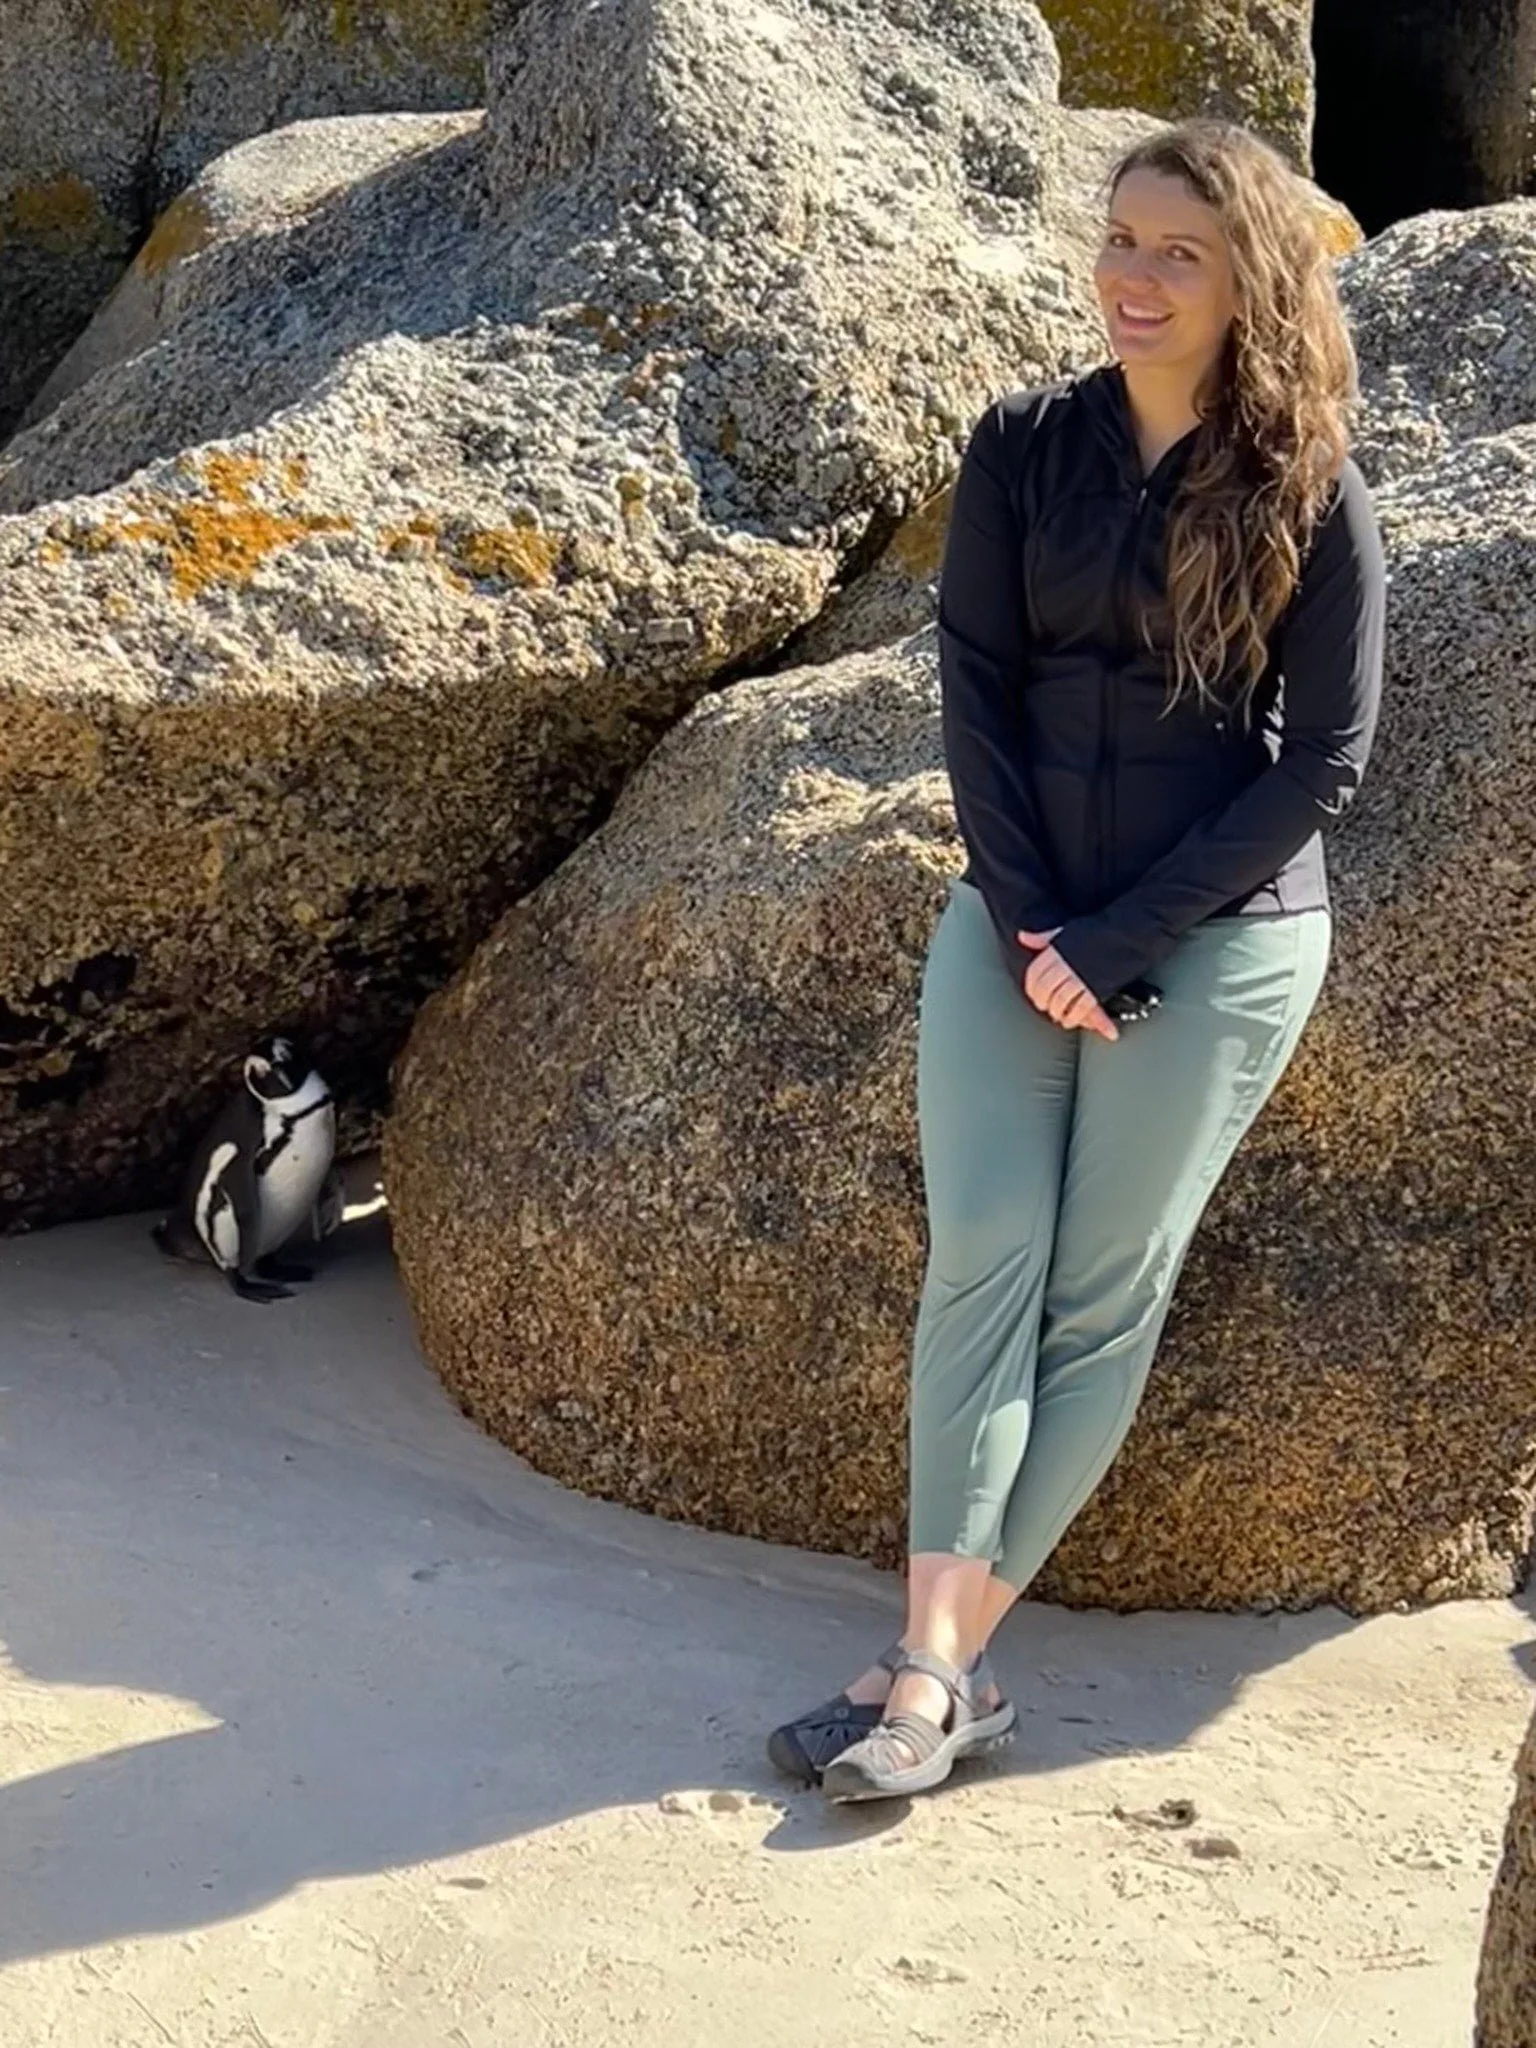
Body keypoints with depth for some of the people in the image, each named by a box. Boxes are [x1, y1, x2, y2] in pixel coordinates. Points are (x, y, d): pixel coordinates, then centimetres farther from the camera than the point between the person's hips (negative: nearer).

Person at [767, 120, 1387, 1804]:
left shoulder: (1309, 498, -6)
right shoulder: (1026, 448, 2)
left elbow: (1324, 759, -7)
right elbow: (976, 686, 0)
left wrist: (1118, 941, -13)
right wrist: (1025, 924, -10)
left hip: (1221, 941, -2)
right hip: (1013, 920, 3)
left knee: (1103, 1295, -1)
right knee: (981, 1263, -7)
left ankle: (947, 1661, 6)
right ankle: (937, 1668, -7)